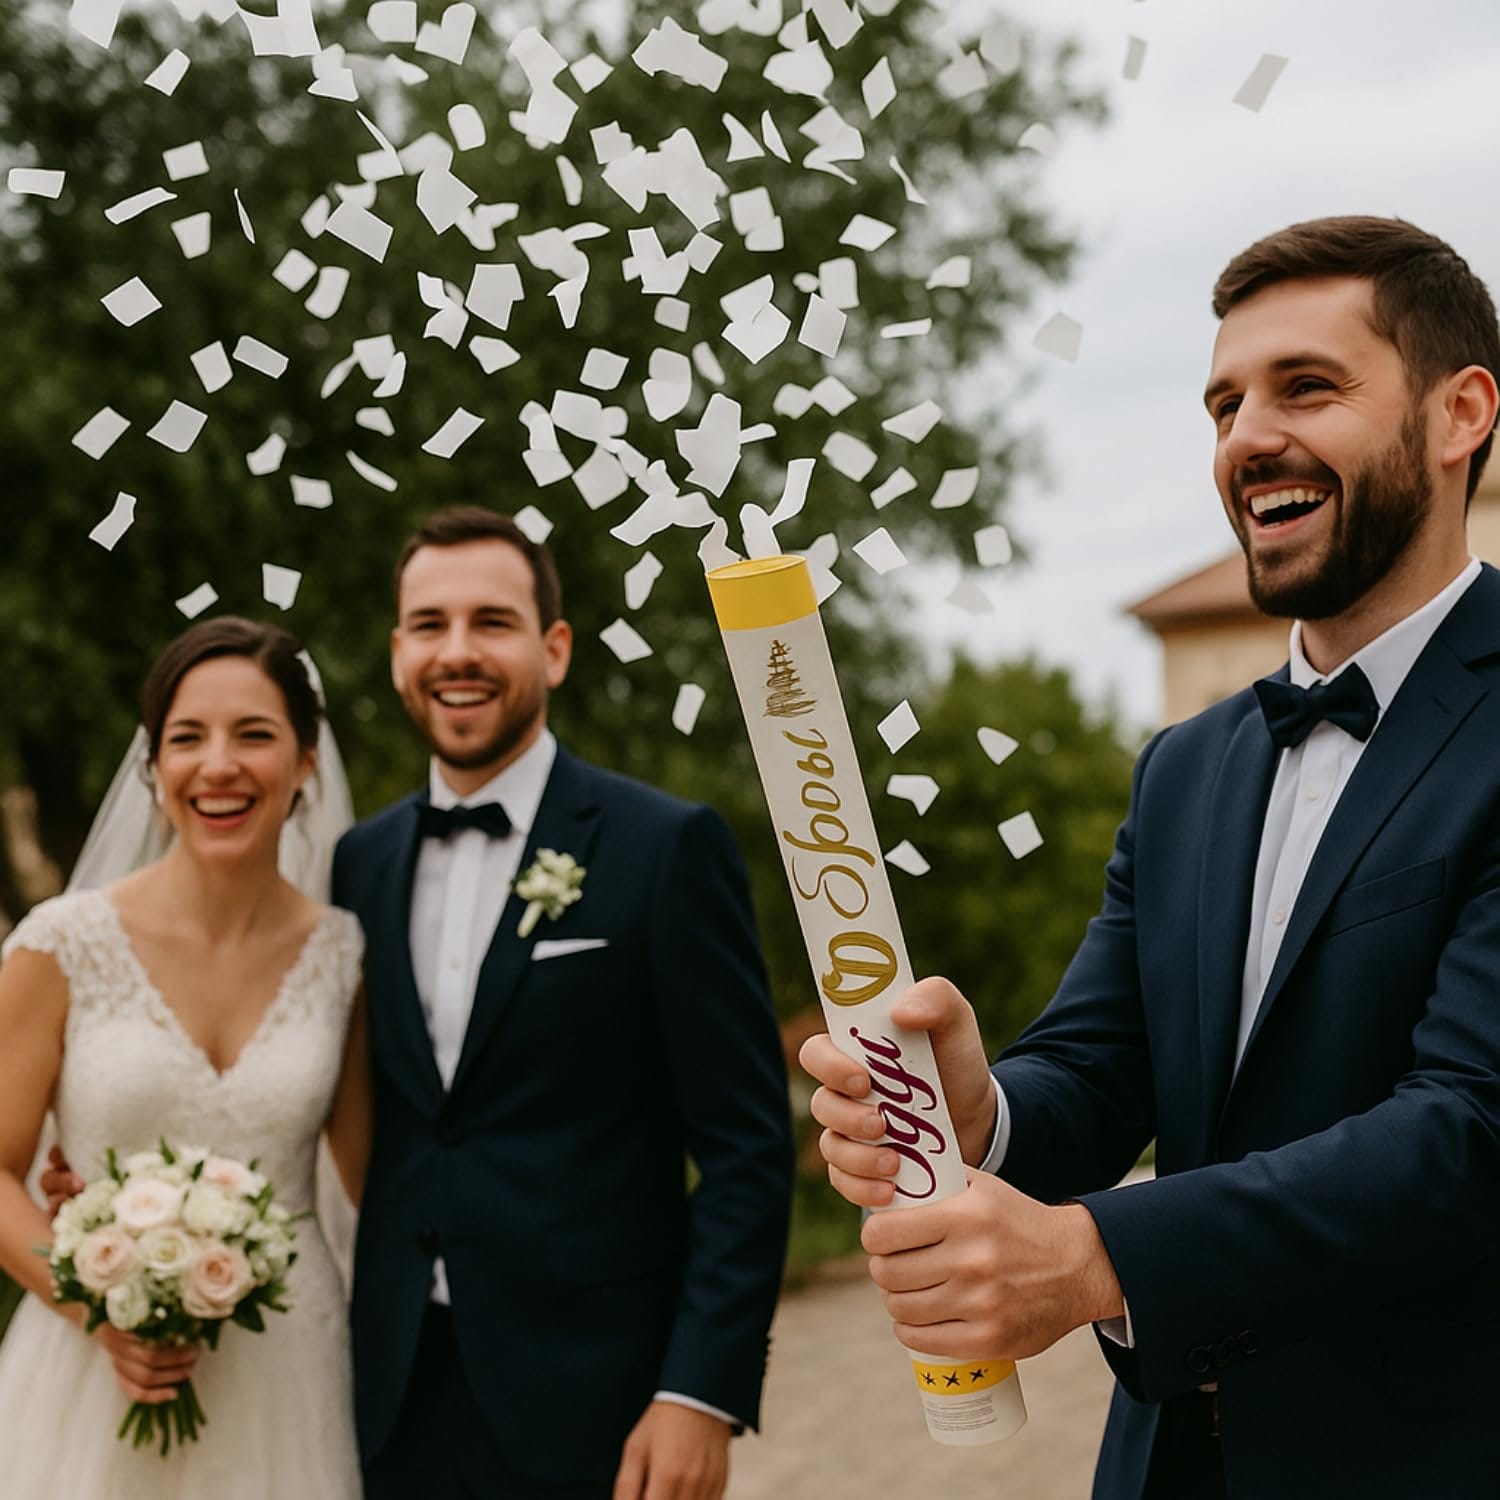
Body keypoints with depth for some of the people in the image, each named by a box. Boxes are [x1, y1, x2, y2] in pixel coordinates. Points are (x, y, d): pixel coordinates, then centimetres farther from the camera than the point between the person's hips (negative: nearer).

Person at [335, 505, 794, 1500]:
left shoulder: (666, 848, -7)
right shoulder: (361, 863, 8)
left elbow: (747, 1146, -9)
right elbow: (358, 1130, 13)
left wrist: (703, 1394, -15)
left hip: (588, 1411, -4)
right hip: (394, 1407, 4)